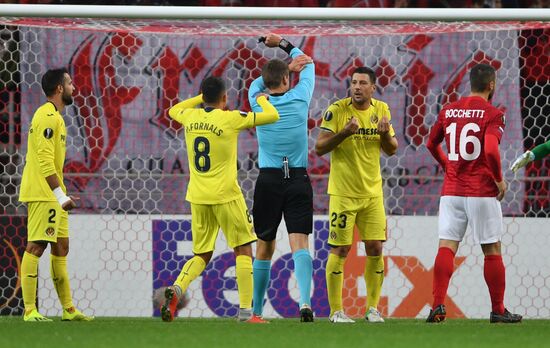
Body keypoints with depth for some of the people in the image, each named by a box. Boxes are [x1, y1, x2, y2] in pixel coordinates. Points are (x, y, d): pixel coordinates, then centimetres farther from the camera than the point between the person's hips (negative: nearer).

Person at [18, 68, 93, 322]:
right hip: (43, 194, -11)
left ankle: (68, 309, 16)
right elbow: (45, 161, -20)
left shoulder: (53, 116, 19)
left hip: (53, 196, 11)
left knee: (61, 247, 12)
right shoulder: (49, 117, -13)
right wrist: (60, 195, -21)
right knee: (36, 247, -11)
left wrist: (62, 194, 19)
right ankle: (30, 310, -12)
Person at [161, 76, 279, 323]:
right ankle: (245, 312, 1)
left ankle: (176, 289, -14)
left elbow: (173, 110, 30)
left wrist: (202, 97, 33)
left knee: (201, 255, 14)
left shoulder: (190, 117, 5)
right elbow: (272, 116, -4)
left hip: (197, 197, 5)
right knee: (243, 251, 6)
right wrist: (261, 98, 15)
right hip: (226, 196, -5)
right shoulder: (230, 119, -9)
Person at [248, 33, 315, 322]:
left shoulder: (258, 102, 0)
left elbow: (259, 83, 25)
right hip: (298, 181, -1)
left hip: (268, 181, 1)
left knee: (264, 248, 12)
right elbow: (308, 63, 17)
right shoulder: (299, 98, -1)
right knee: (300, 244, -10)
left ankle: (256, 311, 19)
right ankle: (305, 301, -32)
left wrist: (287, 67, 18)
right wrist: (284, 44, 25)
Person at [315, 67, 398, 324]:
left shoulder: (381, 110, 4)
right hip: (343, 193, -4)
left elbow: (391, 151, 10)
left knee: (375, 248, 1)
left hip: (372, 192, 4)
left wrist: (385, 134, -11)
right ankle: (336, 310, 5)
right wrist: (344, 132, -25)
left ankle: (372, 308, 12)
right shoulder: (336, 110, -9)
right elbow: (319, 148, -11)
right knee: (340, 250, -2)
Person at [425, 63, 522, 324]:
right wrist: (499, 179, -8)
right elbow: (490, 150, -22)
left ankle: (438, 306, -13)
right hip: (482, 192, -4)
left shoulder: (448, 111, 8)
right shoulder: (492, 114, -9)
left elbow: (431, 144, 20)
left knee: (446, 248, 0)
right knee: (492, 251, 6)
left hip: (451, 191, 4)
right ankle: (498, 310, 11)